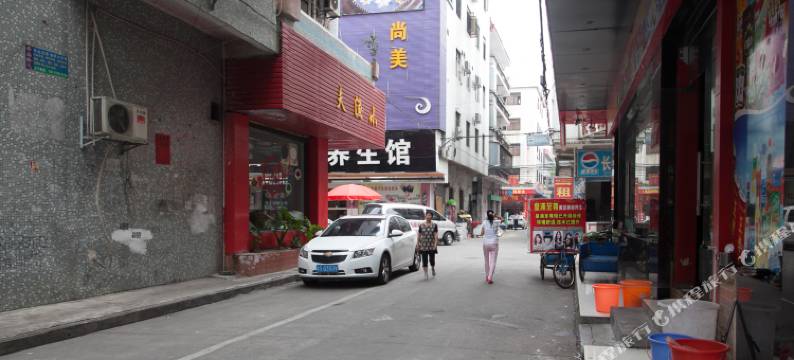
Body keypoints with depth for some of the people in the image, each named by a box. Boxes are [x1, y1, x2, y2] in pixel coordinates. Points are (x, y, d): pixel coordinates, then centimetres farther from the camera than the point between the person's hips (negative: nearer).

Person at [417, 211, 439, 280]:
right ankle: (426, 274, 5)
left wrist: (435, 244, -14)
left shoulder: (434, 225, 2)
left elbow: (436, 235, -3)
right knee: (424, 260, -3)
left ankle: (433, 269, 37)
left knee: (432, 259, 6)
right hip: (423, 246, 0)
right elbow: (419, 235, 6)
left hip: (432, 246, 0)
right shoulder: (421, 225, 4)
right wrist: (417, 245, 3)